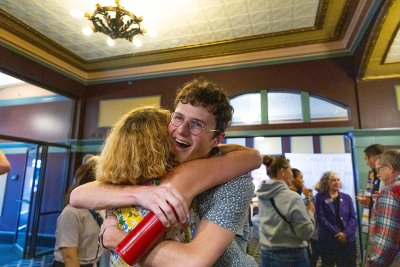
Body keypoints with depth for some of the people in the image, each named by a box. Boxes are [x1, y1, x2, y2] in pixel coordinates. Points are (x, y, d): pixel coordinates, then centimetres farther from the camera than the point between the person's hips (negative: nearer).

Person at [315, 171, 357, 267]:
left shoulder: (347, 197, 9)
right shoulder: (320, 197, -2)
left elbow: (353, 218, 2)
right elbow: (321, 219, -9)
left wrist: (346, 234, -13)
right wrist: (337, 233, -15)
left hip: (348, 240, 3)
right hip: (327, 241, -2)